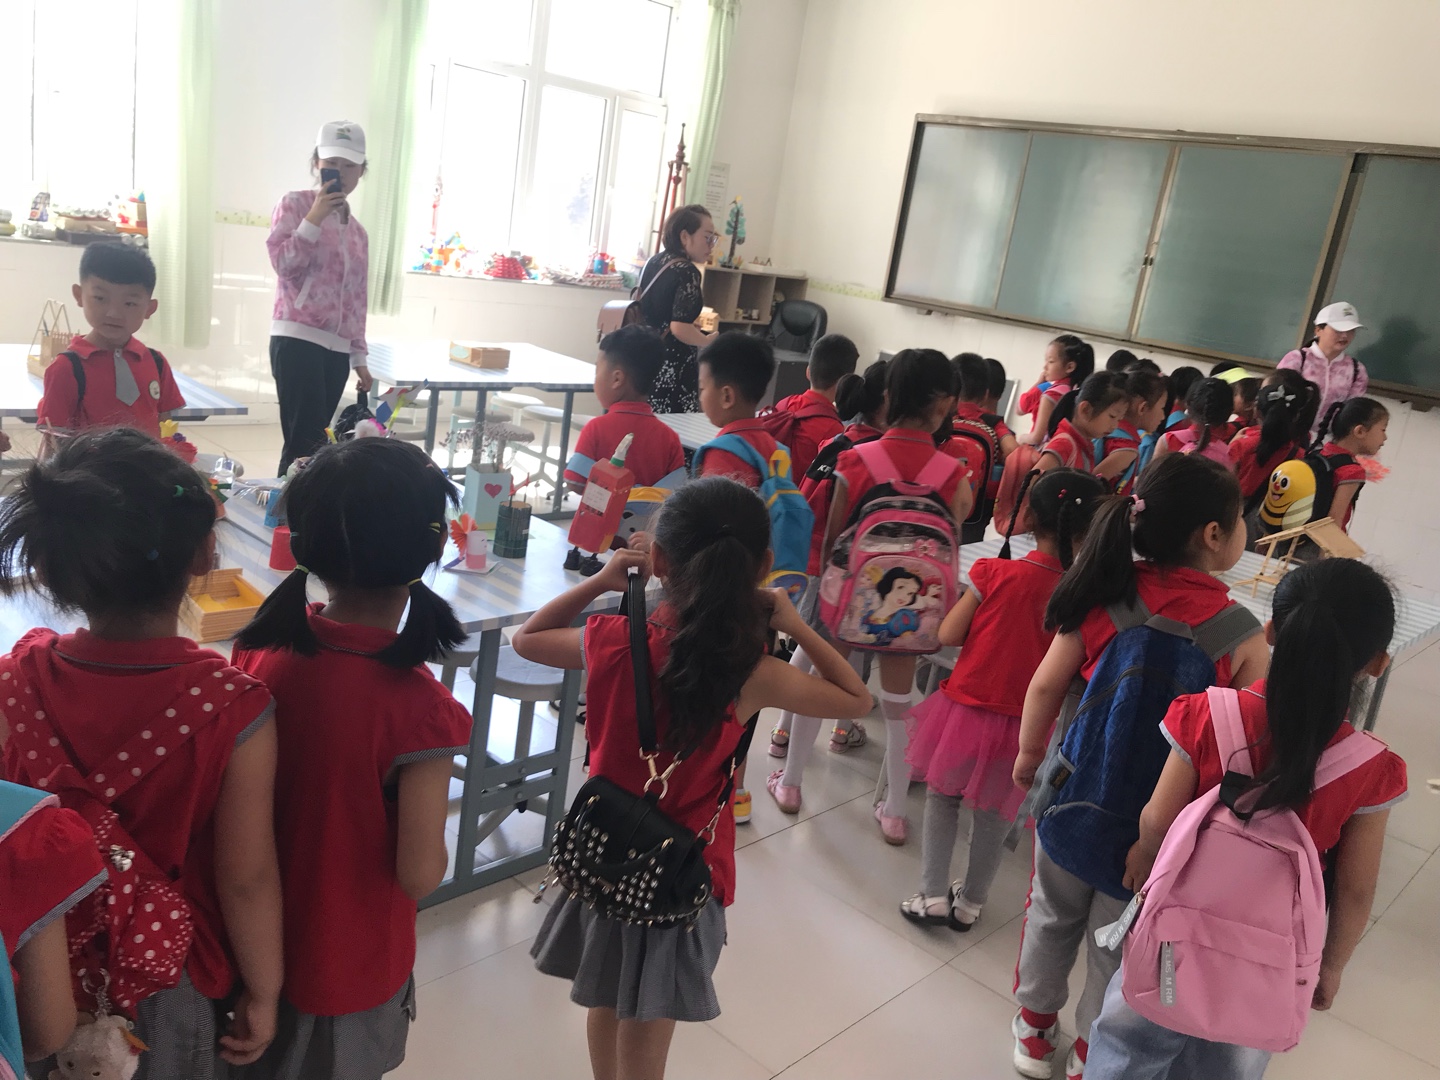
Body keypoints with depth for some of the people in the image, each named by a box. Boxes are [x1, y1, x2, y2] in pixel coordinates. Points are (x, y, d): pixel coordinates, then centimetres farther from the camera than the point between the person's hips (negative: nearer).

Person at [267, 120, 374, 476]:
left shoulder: (358, 232, 18)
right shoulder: (295, 204, 1)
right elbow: (283, 262, -11)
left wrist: (359, 357, 16)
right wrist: (315, 217, -12)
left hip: (337, 348, 6)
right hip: (298, 340, -6)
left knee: (309, 441, 8)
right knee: (307, 442, -13)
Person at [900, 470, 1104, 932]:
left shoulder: (995, 573, -18)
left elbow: (948, 634, -10)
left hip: (969, 707, -2)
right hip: (1025, 723, 2)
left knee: (942, 796, 23)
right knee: (995, 812, 23)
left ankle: (933, 894, 22)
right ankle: (971, 902, 37)